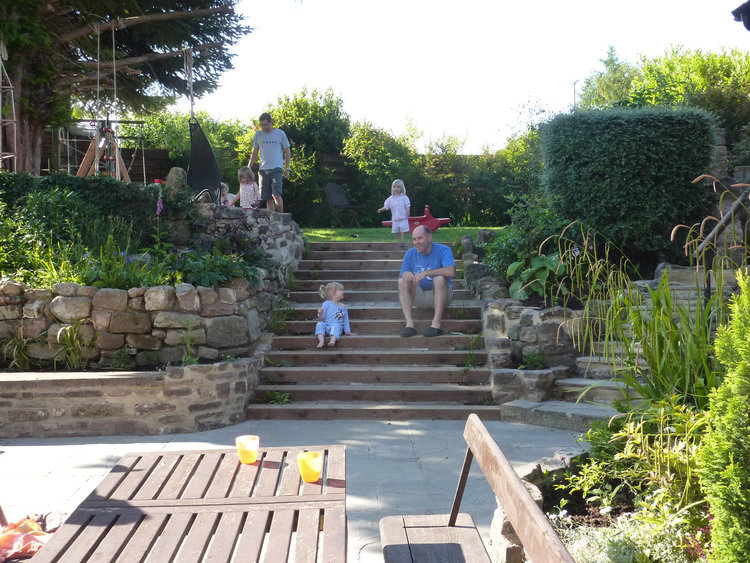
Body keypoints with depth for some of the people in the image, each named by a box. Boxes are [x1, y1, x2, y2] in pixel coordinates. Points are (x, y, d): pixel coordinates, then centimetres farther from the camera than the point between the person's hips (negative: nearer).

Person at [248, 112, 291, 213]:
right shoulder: (258, 135, 12)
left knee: (276, 194, -19)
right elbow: (254, 153, 19)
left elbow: (287, 152, 9)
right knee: (268, 198, 1)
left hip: (277, 169, -3)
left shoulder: (280, 133, 4)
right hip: (263, 170, 4)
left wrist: (287, 168, 1)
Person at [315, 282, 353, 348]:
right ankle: (321, 340, -45)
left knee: (336, 326, -33)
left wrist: (347, 331, 19)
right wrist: (320, 314, -23)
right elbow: (322, 317, 0)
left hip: (337, 325, 0)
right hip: (326, 324, 0)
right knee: (319, 324, -30)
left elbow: (345, 320, 20)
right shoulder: (326, 304, 2)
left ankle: (333, 339, -57)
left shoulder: (343, 307, 14)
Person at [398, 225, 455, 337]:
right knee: (402, 281, -20)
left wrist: (426, 273, -35)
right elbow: (402, 275, -1)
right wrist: (406, 274, -26)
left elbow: (451, 272, -30)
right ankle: (409, 324, -30)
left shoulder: (443, 250, -12)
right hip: (419, 296, 4)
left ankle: (436, 323, -35)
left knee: (439, 278, -33)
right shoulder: (410, 254, 3)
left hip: (440, 294, -4)